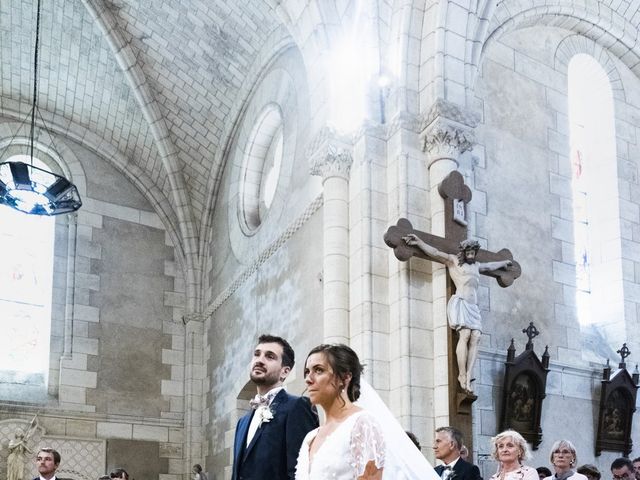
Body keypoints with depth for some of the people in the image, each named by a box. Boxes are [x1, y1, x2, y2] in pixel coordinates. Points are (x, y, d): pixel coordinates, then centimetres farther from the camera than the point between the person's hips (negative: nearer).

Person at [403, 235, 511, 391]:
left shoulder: (476, 266, 32)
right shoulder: (453, 260, 12)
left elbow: (489, 266, 51)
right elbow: (435, 253, 1)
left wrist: (503, 262, 65)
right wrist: (419, 242, -10)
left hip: (473, 306, 6)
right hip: (460, 302, -6)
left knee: (475, 337, -14)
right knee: (465, 334, -24)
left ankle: (468, 376, -21)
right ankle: (462, 375, -25)